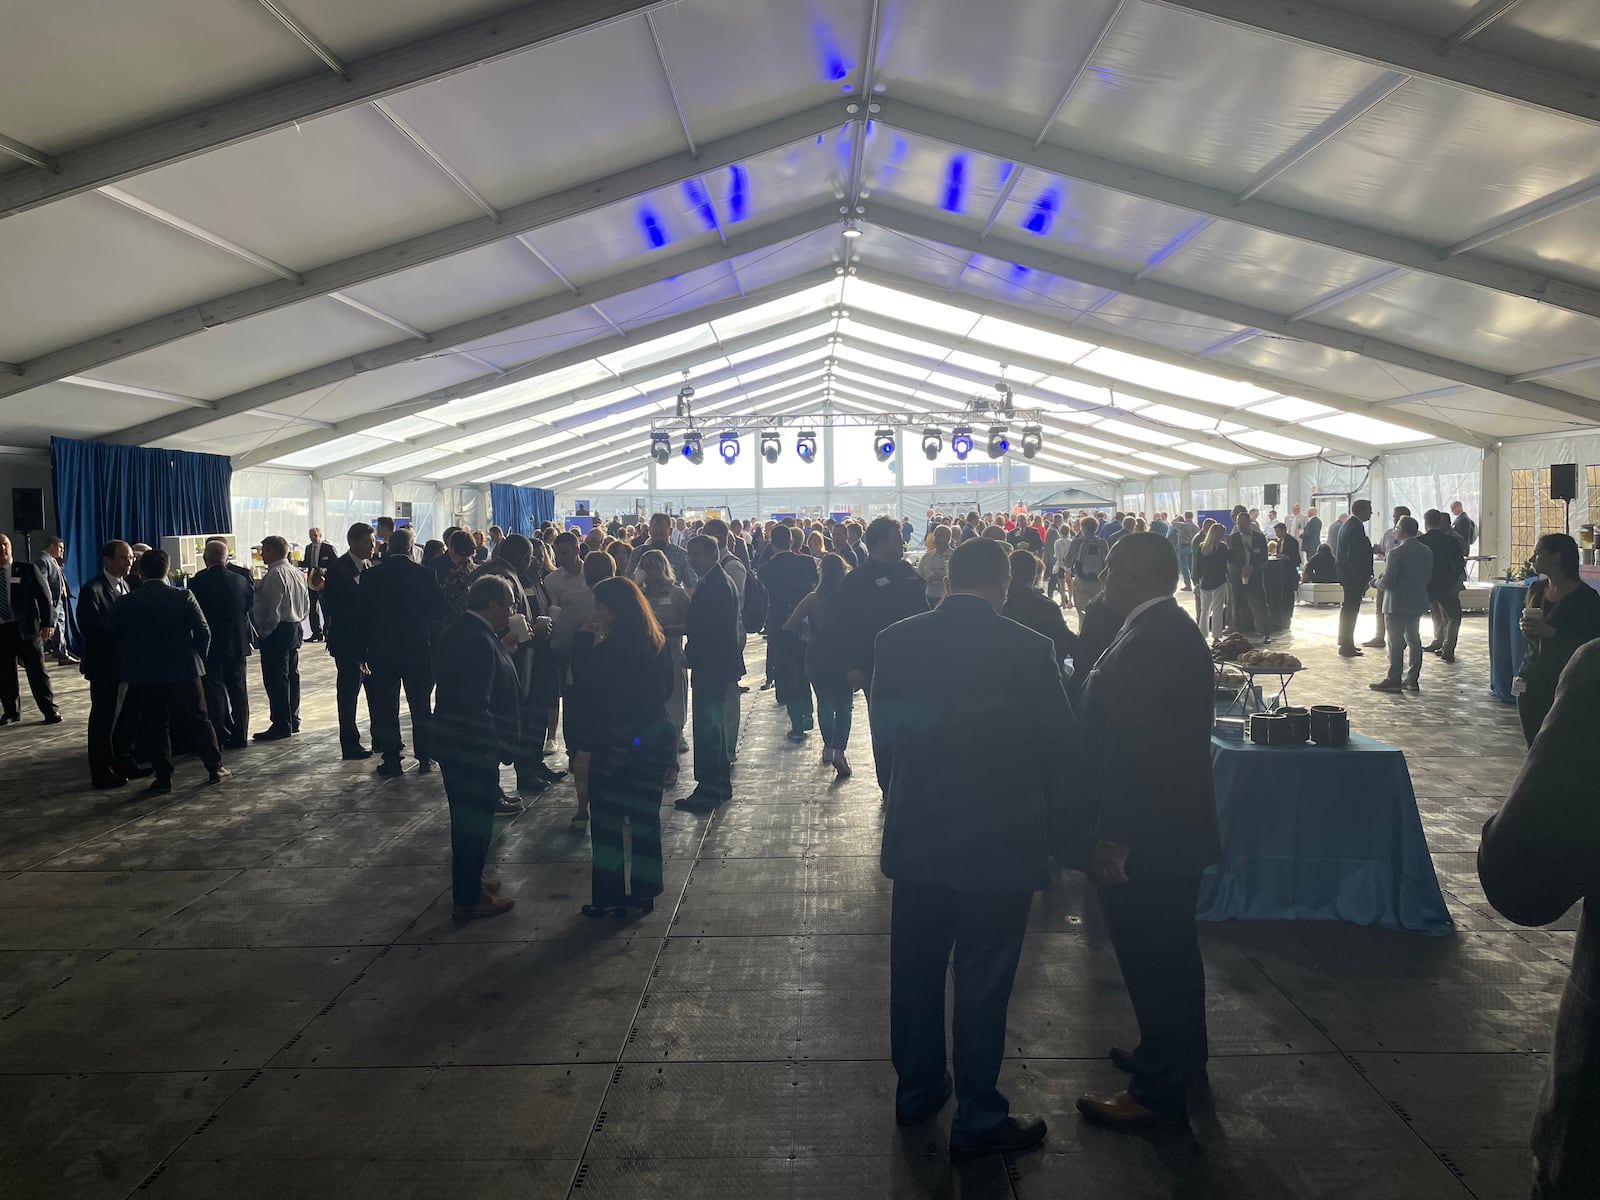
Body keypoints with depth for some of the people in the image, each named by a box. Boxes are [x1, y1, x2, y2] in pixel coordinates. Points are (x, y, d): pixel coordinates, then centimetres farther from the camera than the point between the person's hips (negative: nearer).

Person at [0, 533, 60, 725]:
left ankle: (50, 710, 8)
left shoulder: (28, 570, 1)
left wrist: (48, 622, -12)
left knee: (37, 671, 2)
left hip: (26, 628, -2)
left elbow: (44, 596, -2)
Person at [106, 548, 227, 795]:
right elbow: (203, 632, -8)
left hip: (144, 675, 0)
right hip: (184, 672, 0)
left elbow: (112, 636, 5)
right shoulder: (184, 598, -8)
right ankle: (214, 768, 17)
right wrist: (197, 658, 7)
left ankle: (163, 778, 11)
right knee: (197, 721, 10)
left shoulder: (125, 604, -4)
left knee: (154, 726, 9)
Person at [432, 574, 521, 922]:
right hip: (473, 749, -10)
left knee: (468, 819, 23)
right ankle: (468, 899, 14)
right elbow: (477, 706, -27)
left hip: (453, 741, 10)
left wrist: (503, 640, 5)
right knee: (475, 822, 3)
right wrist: (494, 749, -21)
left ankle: (467, 880, 38)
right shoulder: (479, 642, -24)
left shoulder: (459, 631, 8)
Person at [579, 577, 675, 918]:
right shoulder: (658, 644, 2)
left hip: (617, 745, -6)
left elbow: (596, 704, -17)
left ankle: (611, 898, 13)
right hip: (656, 738, 6)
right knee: (645, 816, 14)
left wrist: (584, 747, -12)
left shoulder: (605, 652, -16)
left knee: (608, 822, 7)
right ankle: (644, 894, 22)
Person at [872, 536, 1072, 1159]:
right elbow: (1057, 743, -7)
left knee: (915, 969, 19)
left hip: (914, 833, 4)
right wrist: (1042, 817, 9)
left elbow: (882, 734, 4)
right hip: (1001, 840, -3)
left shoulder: (894, 641, -5)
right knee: (983, 983, 9)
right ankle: (977, 1119, 22)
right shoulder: (1029, 649, -15)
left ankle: (917, 1088, 36)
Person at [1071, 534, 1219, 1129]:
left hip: (1145, 835, -10)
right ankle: (1180, 1055, 41)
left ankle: (1160, 1092, 18)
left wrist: (1111, 840, -21)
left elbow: (1130, 750, -26)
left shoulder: (1144, 643, -24)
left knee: (1150, 956, 3)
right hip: (1177, 826, 10)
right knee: (1171, 947, 23)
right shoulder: (1175, 631, 9)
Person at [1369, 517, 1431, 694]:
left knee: (1396, 642, -1)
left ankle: (1393, 680, 2)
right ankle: (1413, 679, 15)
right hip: (1418, 602, 7)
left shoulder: (1396, 553, -19)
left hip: (1397, 603, -7)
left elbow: (1388, 581, -19)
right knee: (1413, 640, 12)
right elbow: (1428, 577, 10)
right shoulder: (1427, 551, 5)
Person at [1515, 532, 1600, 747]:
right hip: (1531, 680, 6)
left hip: (1563, 684, -6)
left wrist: (1552, 632, -22)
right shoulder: (1536, 590, 8)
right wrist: (1526, 628, -3)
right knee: (1533, 745, 8)